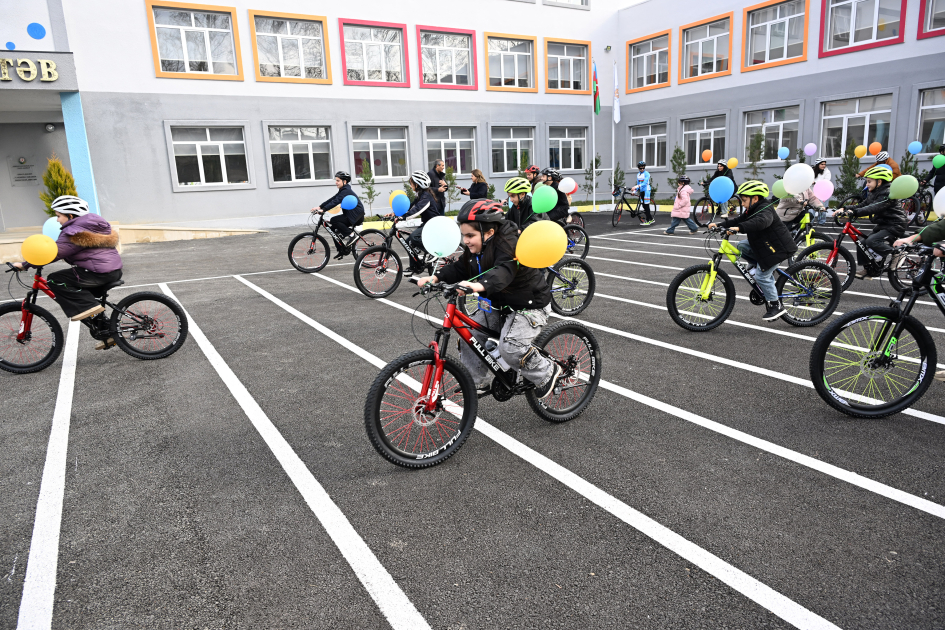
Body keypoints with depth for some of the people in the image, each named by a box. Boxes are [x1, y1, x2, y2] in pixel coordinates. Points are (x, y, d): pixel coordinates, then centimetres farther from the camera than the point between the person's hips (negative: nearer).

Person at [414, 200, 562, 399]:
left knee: (509, 347, -26)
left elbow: (503, 271, -45)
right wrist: (435, 277, -20)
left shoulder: (509, 245, -28)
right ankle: (480, 383, 15)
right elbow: (458, 269, -2)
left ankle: (548, 372, 0)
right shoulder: (475, 249, 0)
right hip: (500, 305, 9)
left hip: (530, 306, -9)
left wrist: (478, 286, -63)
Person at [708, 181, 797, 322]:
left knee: (761, 276, -10)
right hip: (763, 245, 10)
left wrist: (739, 228, -56)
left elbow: (761, 221, -43)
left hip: (777, 248, -10)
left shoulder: (765, 210, -22)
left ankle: (776, 306, 3)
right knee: (742, 246, 2)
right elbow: (738, 220, 8)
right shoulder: (752, 210, 10)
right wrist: (719, 225, -5)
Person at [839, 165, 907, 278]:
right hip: (883, 224, 10)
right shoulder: (873, 193, 11)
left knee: (871, 241, -29)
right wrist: (845, 209, -10)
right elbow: (863, 204, 5)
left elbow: (873, 208, -33)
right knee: (862, 245, 2)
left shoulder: (887, 194, -19)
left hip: (895, 226, -10)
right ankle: (864, 269, 13)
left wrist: (855, 212, -45)